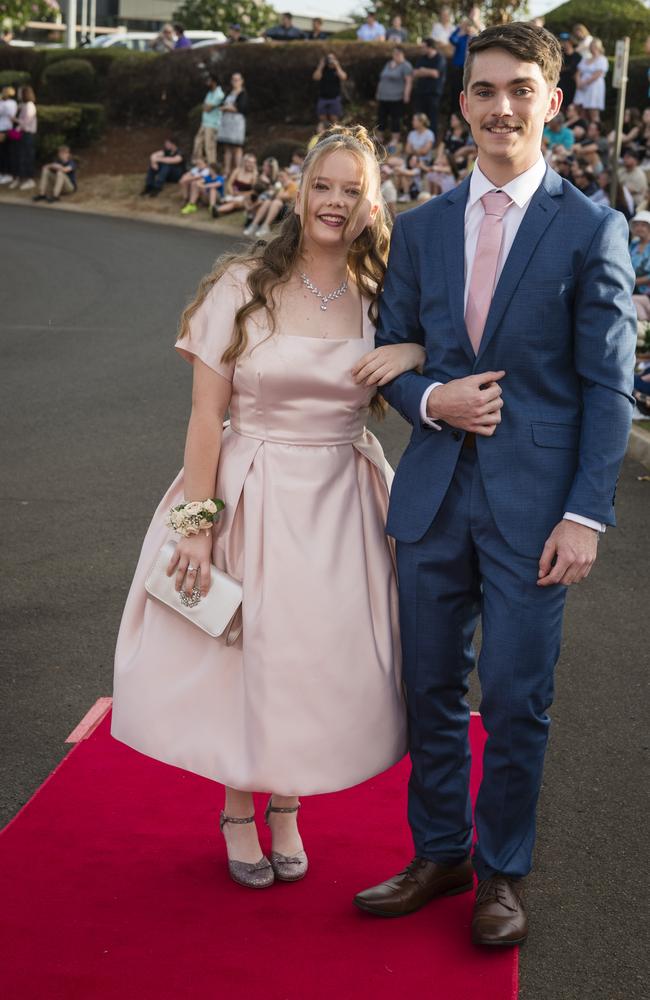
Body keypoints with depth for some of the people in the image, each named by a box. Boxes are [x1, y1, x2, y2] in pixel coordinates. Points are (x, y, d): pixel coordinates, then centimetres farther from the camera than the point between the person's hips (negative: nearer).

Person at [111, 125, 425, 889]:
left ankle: (286, 809, 32)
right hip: (252, 500, -2)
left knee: (316, 661, 9)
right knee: (240, 657, 7)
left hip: (340, 505, 3)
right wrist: (195, 525, -12)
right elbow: (206, 415, -8)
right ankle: (237, 812, 30)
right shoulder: (242, 286, -8)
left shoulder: (380, 300, 1)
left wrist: (418, 353, -13)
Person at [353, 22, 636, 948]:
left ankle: (501, 872, 21)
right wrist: (431, 399, -9)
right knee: (431, 689, 12)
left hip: (534, 500, -4)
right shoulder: (420, 229, 9)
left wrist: (586, 514, -12)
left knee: (516, 700, 2)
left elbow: (607, 387, -5)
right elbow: (390, 356, 14)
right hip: (434, 492, 4)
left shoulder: (591, 230, -3)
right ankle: (439, 854, 29)